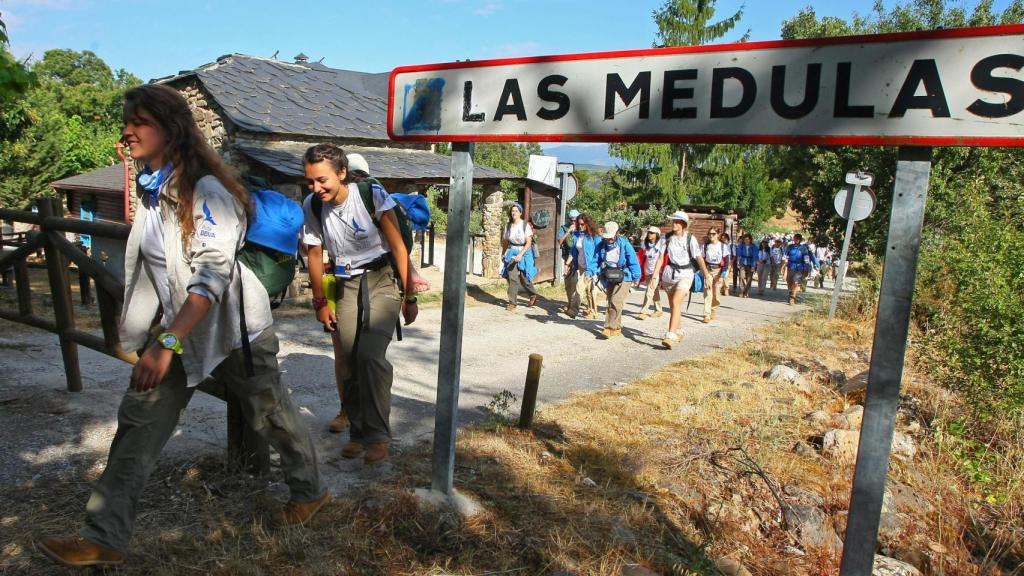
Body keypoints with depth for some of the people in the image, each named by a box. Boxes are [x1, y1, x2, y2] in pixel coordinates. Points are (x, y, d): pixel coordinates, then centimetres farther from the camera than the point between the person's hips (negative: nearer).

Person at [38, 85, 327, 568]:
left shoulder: (205, 190, -21)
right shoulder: (150, 188, 5)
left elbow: (212, 274, -29)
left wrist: (167, 343, -34)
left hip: (231, 326, -7)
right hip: (176, 325, 8)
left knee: (270, 415, 8)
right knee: (139, 421, 4)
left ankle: (309, 492, 30)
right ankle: (105, 538, 12)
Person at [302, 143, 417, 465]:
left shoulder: (372, 195, -17)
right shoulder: (311, 206, -6)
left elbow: (398, 247, -12)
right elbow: (315, 256, 6)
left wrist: (409, 297, -10)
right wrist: (320, 303, 9)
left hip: (382, 280, -4)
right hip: (345, 286, 4)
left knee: (370, 354, -19)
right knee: (348, 360, 1)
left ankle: (378, 435, -6)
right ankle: (357, 431, 19)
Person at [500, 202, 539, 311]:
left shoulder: (526, 225, -9)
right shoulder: (508, 226, 3)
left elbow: (529, 243, -13)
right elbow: (505, 242, 15)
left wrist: (521, 254, -23)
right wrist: (504, 254, 20)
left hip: (524, 253, -2)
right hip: (512, 253, 3)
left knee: (524, 277, 6)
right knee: (512, 278, -6)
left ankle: (533, 294, 33)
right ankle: (512, 302, -1)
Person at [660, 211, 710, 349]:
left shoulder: (690, 238, -7)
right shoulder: (667, 238, 1)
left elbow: (699, 257, -9)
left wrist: (707, 274, -13)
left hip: (685, 274, -4)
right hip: (670, 272, 4)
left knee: (676, 302, -22)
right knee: (672, 306, 14)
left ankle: (671, 336, -28)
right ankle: (677, 333, 34)